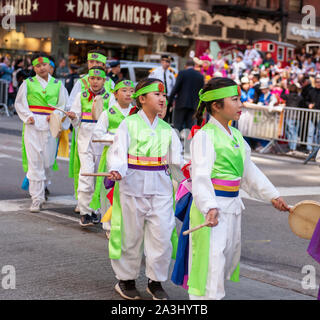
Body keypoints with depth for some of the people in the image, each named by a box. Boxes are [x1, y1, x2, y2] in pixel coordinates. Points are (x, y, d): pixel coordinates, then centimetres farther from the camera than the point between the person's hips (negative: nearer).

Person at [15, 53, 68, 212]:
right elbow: (20, 103, 7)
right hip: (32, 126, -1)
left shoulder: (58, 84, 12)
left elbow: (63, 105, 12)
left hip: (50, 126, 1)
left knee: (48, 160, 3)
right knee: (34, 162, -7)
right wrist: (28, 116, -8)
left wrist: (55, 115, -7)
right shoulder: (28, 83, 9)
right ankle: (37, 199, -5)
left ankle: (44, 185, 35)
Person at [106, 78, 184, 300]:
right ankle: (126, 280, 24)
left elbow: (177, 157, 8)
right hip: (133, 185, -3)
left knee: (162, 235, 1)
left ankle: (156, 281, 17)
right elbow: (118, 151, -9)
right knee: (131, 235, 7)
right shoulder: (129, 124, -1)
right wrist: (116, 171, -28)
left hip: (161, 188, 3)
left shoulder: (167, 129, 12)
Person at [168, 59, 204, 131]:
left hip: (181, 103, -4)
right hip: (194, 105, 4)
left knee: (177, 125, -1)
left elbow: (176, 87, -8)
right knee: (190, 126, 5)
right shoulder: (200, 76, 9)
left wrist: (170, 100, -3)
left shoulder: (182, 73, -2)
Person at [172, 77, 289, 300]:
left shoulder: (236, 136, 12)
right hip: (212, 207, -9)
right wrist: (209, 207, -36)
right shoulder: (205, 136, -13)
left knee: (230, 258, 18)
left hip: (232, 205, 9)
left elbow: (249, 171, 21)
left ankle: (214, 294, 33)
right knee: (211, 259, -8)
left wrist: (272, 196, 18)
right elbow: (201, 175, -23)